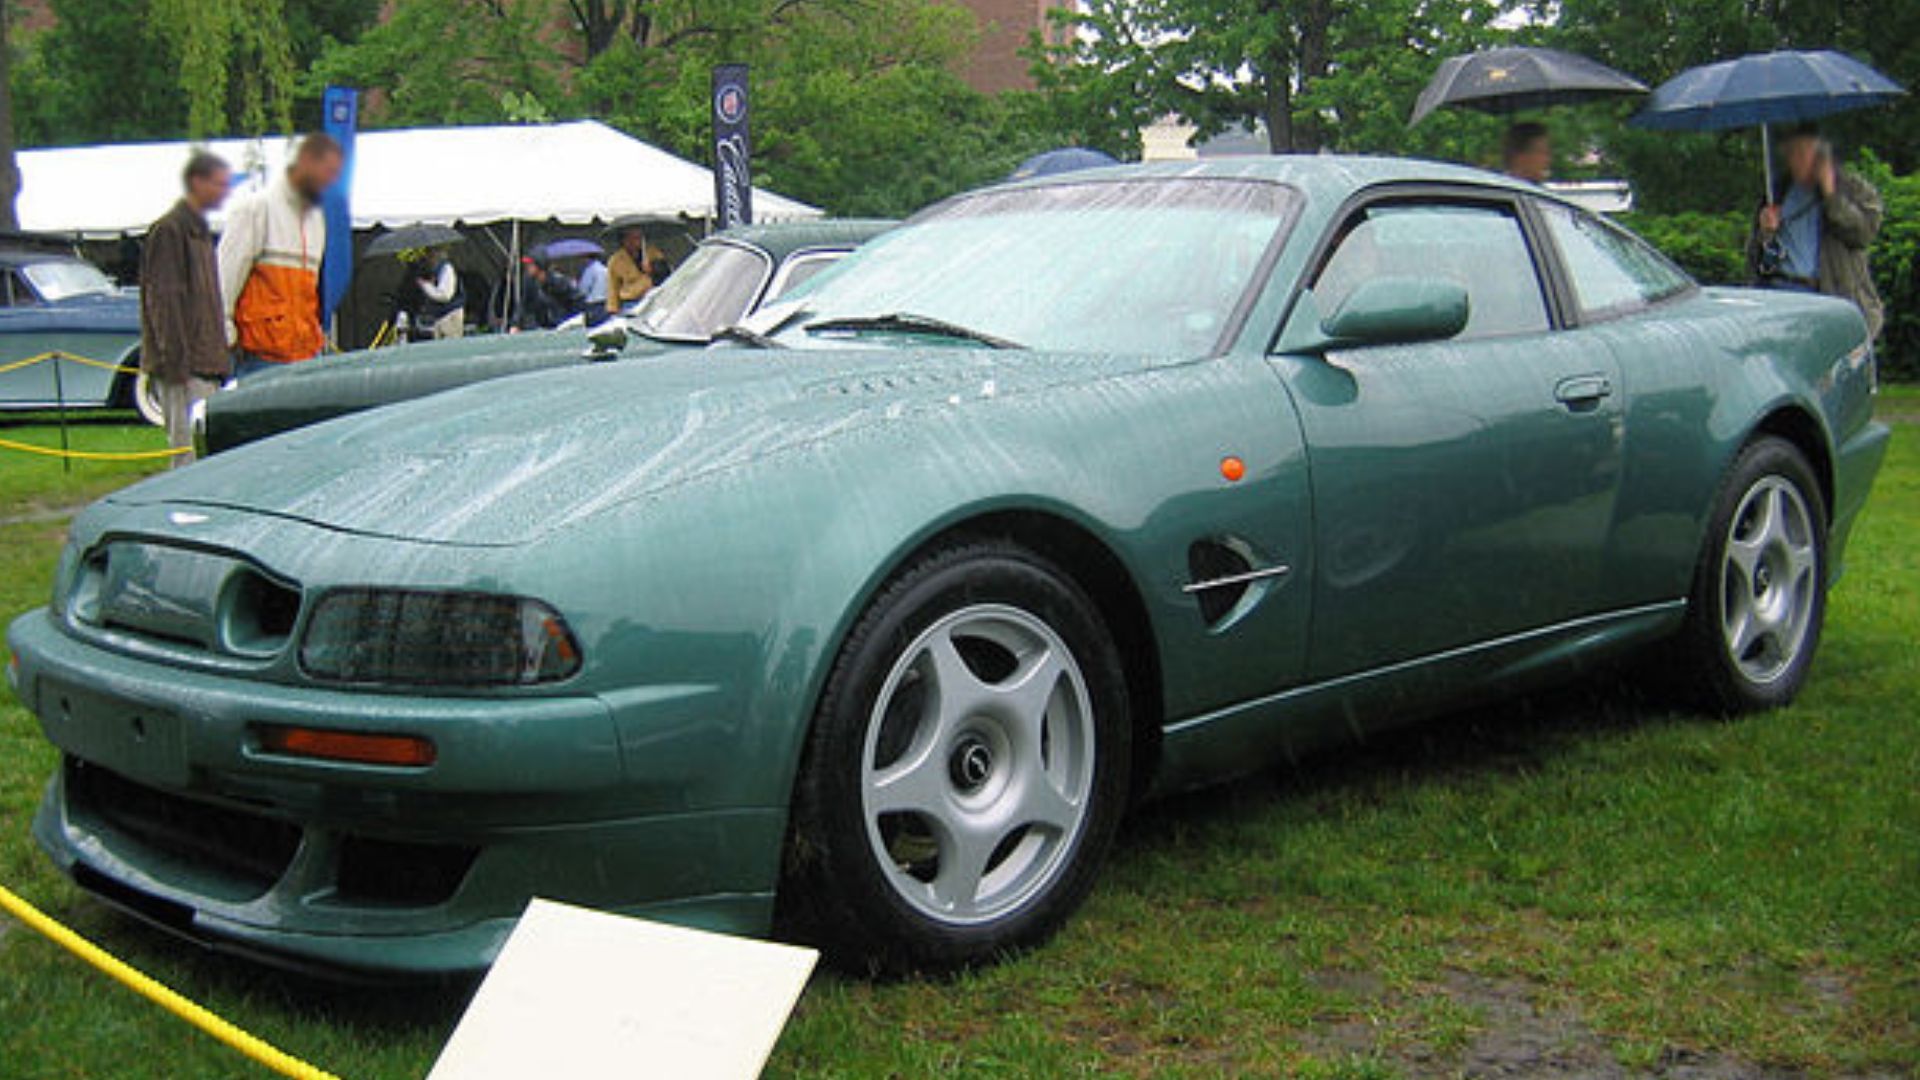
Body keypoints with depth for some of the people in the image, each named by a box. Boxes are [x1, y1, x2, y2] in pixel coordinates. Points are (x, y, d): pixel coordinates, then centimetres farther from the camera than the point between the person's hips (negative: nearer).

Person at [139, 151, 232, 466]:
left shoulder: (199, 230, 19)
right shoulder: (169, 230, -10)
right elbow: (163, 301, -16)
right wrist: (176, 362, -20)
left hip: (204, 364, 10)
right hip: (184, 368, -9)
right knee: (190, 450, -10)